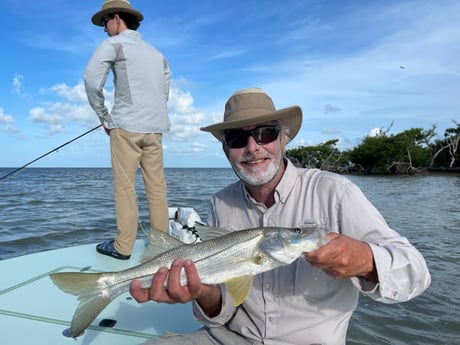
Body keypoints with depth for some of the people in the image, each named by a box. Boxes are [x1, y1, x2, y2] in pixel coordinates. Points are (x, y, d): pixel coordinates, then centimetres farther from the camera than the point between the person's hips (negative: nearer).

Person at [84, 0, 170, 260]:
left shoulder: (114, 43, 3)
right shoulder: (157, 53, 22)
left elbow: (92, 81, -9)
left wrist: (105, 118, 0)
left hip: (126, 126, -5)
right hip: (155, 128, 6)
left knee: (125, 187, -2)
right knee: (157, 188, 5)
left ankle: (123, 246, 3)